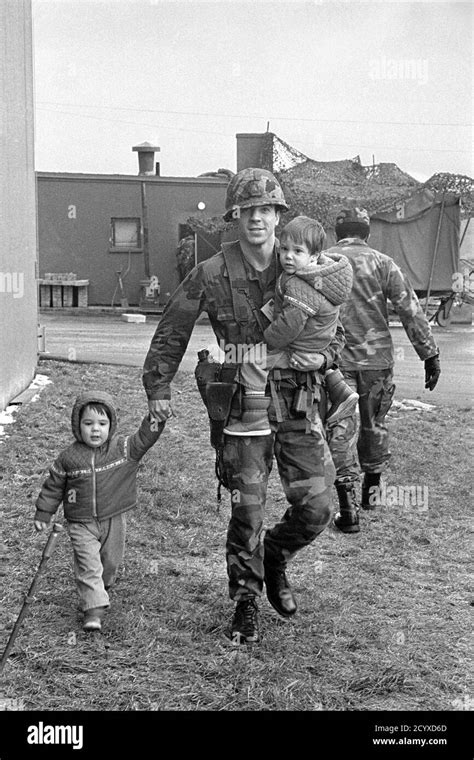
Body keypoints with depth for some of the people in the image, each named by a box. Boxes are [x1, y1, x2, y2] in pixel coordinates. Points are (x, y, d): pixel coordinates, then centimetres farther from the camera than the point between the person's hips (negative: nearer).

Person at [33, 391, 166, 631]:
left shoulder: (123, 448, -8)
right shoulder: (69, 457, -8)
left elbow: (143, 440, -22)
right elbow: (54, 485, 3)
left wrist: (153, 424, -42)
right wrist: (43, 513, 6)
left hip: (114, 520, 2)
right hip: (82, 523, -2)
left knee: (111, 562, 16)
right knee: (88, 564, -11)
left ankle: (99, 590, 44)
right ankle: (94, 608, -9)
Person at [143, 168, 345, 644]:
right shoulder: (212, 275, -5)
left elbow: (334, 330, 12)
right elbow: (170, 333, 5)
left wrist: (320, 356, -8)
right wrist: (158, 387, 3)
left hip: (297, 402, 2)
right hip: (242, 405, -2)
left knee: (316, 509, 3)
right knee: (246, 513, 1)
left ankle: (274, 559, 35)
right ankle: (246, 604, 22)